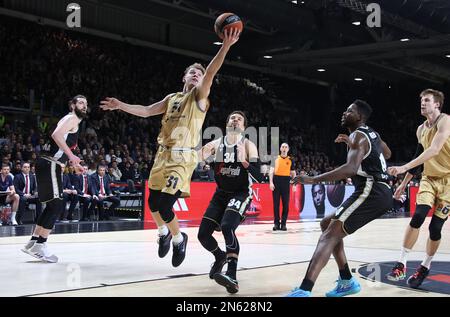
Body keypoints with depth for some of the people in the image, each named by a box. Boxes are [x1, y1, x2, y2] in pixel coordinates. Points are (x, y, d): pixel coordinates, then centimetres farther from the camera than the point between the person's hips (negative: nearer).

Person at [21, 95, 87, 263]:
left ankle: (33, 242, 20)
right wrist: (71, 155, -27)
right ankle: (39, 246, -9)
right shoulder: (72, 118, -5)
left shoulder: (71, 121, 24)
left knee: (52, 206, 15)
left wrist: (74, 163, 30)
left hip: (49, 165, 10)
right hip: (50, 165, -10)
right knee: (56, 206, -11)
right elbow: (56, 135, -24)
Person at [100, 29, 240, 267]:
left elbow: (211, 73, -16)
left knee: (164, 205, -14)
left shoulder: (199, 96, 0)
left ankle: (178, 239, 12)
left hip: (183, 158, -6)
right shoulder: (172, 98, 16)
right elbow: (146, 111, 20)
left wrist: (226, 46, -30)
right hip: (164, 154, 6)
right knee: (153, 201, 12)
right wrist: (121, 106, 11)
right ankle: (163, 232, 40)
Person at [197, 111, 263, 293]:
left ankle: (232, 275, -34)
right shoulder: (217, 143, 1)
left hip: (241, 194, -5)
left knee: (227, 227, -31)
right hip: (221, 193, 5)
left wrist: (244, 161, -31)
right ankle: (221, 257, 32)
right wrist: (203, 152, -29)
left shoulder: (248, 145, -10)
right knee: (203, 234, 0)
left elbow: (259, 178, -16)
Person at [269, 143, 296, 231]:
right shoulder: (275, 158, 6)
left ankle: (283, 223, 6)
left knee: (286, 204, 0)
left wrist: (294, 184, 1)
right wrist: (271, 182, -8)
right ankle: (276, 223, 6)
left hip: (286, 182, 1)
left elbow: (293, 173, 11)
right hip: (276, 181, -1)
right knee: (276, 203, 1)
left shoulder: (290, 160, 9)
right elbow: (271, 171, 3)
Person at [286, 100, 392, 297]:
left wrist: (314, 179, -27)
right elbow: (387, 154, 42)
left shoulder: (358, 136, -7)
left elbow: (351, 168, -25)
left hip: (371, 191, -10)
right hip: (382, 192, 10)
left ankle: (304, 291, -35)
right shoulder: (371, 134, 22)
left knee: (330, 234, -20)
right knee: (328, 224, 19)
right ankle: (347, 281, 18)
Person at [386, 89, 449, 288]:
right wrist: (404, 183, 18)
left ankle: (425, 268, 16)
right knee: (417, 218, -13)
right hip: (429, 178, 5)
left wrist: (404, 168, -35)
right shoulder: (421, 130, 8)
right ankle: (401, 264, -11)